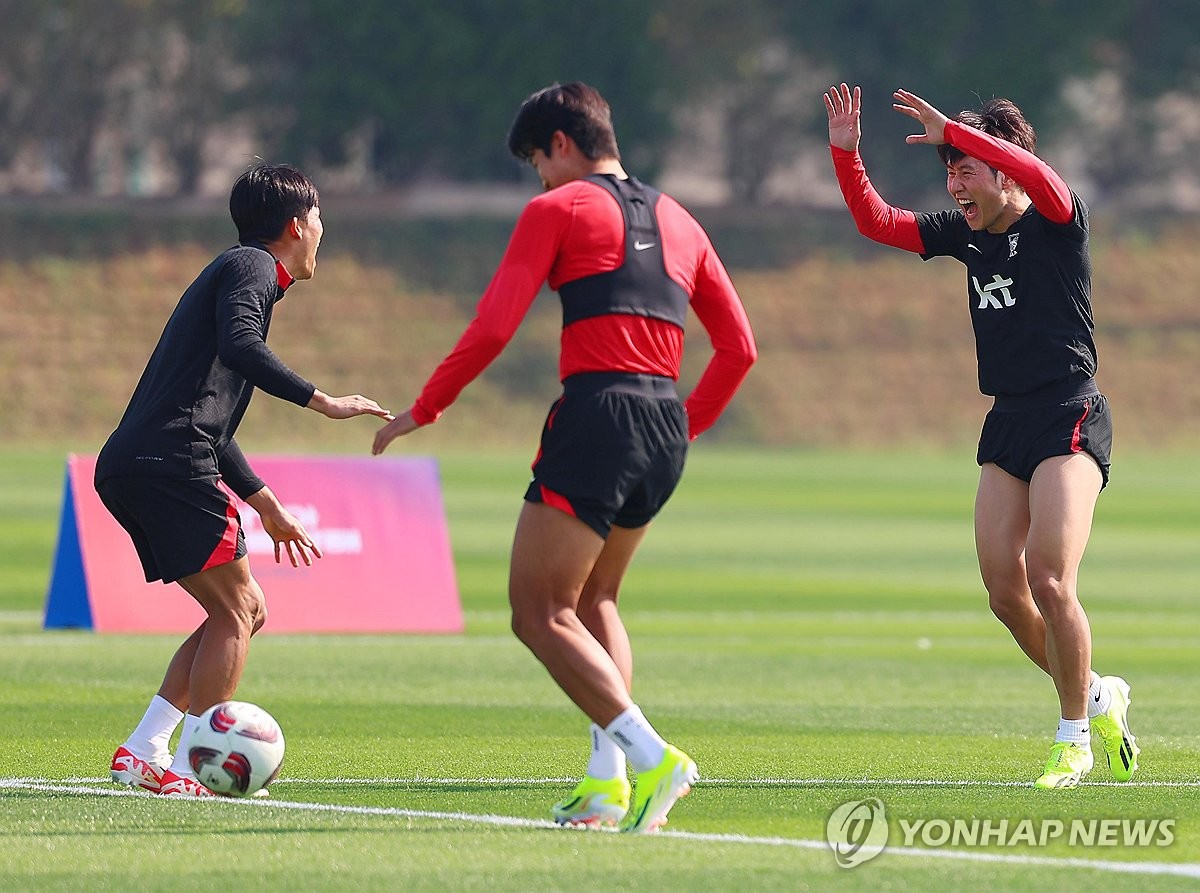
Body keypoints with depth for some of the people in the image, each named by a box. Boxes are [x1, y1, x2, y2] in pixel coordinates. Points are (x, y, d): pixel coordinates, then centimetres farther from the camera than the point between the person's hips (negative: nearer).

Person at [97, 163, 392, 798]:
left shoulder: (238, 271, 29)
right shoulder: (251, 267, 0)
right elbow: (239, 347, -22)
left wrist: (267, 506, 35)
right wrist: (322, 402, -22)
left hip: (127, 470, 9)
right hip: (171, 464, -9)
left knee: (243, 609, 14)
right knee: (235, 613, -4)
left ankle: (143, 752, 6)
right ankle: (187, 770, -9)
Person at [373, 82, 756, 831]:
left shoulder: (557, 211, 3)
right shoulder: (677, 221, 21)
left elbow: (493, 328, -5)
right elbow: (738, 346, 19)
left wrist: (423, 411, 5)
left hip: (597, 414, -7)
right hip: (667, 431, 7)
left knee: (540, 613, -3)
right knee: (594, 600, 23)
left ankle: (651, 756, -20)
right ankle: (608, 779, 8)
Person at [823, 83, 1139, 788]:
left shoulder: (1057, 223, -8)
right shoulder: (966, 234, 11)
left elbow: (1042, 180, -31)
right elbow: (877, 222, 14)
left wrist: (954, 132, -33)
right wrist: (846, 153, -1)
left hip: (1070, 416, -7)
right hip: (1007, 424, 8)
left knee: (1050, 580, -16)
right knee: (1004, 589, 1)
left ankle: (1074, 741, -3)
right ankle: (1096, 697, 22)